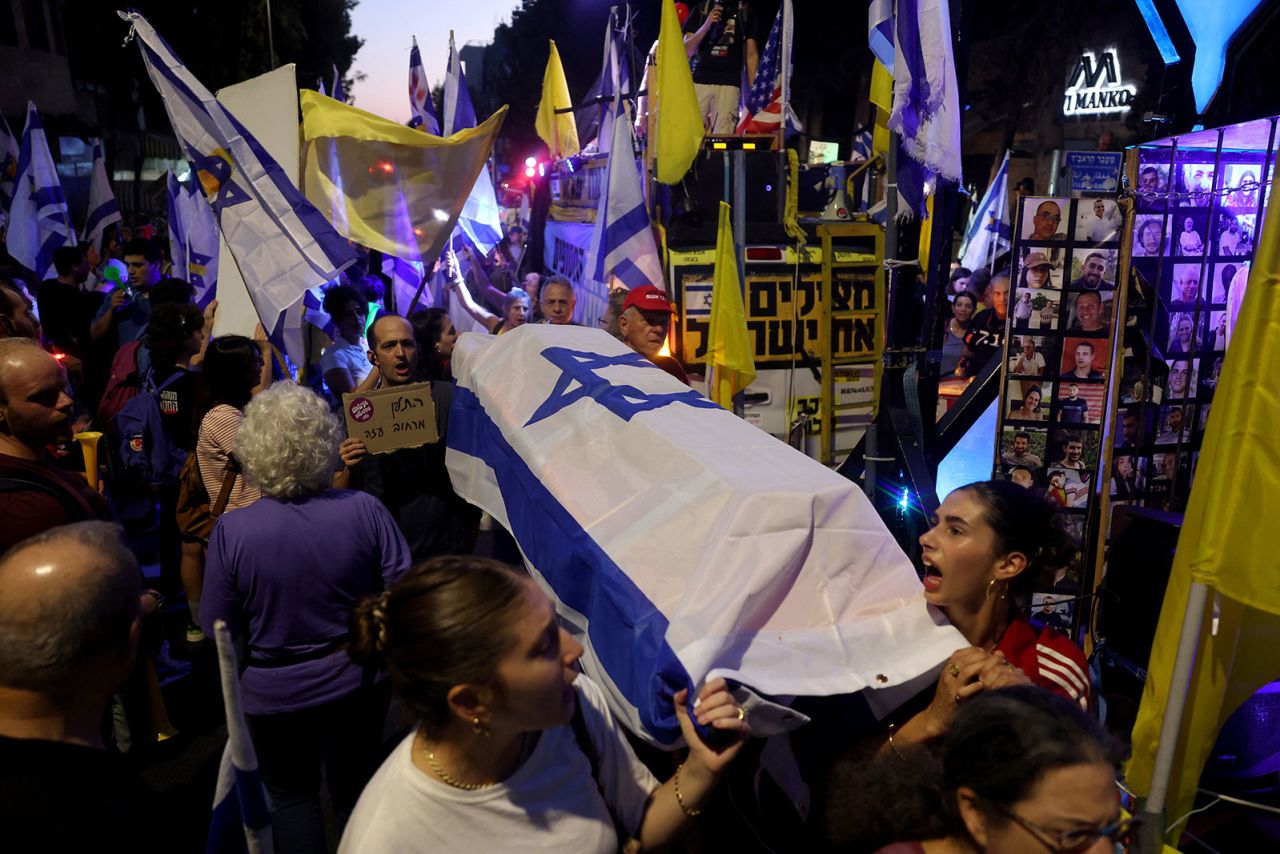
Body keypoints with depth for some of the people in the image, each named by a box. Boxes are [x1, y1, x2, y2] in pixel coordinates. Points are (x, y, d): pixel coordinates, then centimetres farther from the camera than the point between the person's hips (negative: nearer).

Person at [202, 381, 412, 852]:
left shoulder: (231, 530, -22)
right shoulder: (364, 510, -21)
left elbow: (218, 627, -12)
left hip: (277, 694, -1)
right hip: (359, 685, 2)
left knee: (291, 795, 25)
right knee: (357, 788, 26)